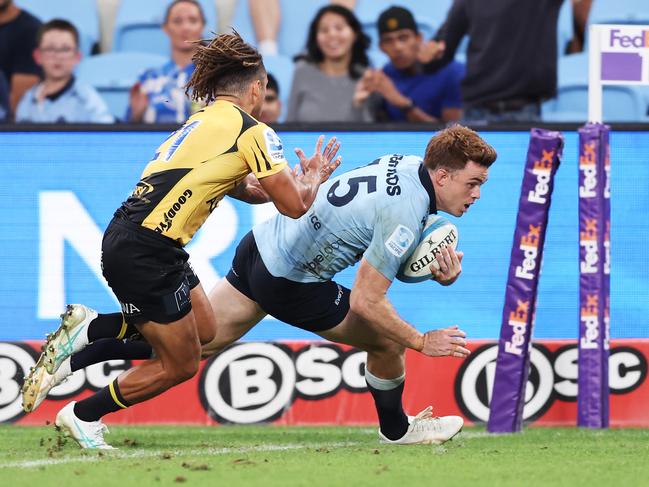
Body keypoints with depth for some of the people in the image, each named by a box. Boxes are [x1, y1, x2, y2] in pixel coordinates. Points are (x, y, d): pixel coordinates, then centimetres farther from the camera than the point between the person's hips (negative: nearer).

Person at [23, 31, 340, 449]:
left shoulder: (203, 121, 18)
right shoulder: (252, 132, -8)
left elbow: (242, 188, 27)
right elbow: (294, 206, -6)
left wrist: (304, 181, 17)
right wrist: (312, 180, 14)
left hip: (128, 239, 9)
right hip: (144, 254, -9)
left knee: (204, 330, 19)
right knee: (180, 365, 4)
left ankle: (89, 327, 15)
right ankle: (82, 415, 13)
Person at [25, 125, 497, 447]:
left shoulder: (409, 164, 1)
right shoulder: (405, 213, -26)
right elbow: (365, 302, -24)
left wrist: (439, 268, -1)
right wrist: (423, 341, -13)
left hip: (262, 244, 8)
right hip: (290, 282, -8)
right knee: (387, 340, 5)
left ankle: (77, 351, 9)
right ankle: (397, 429, 29)